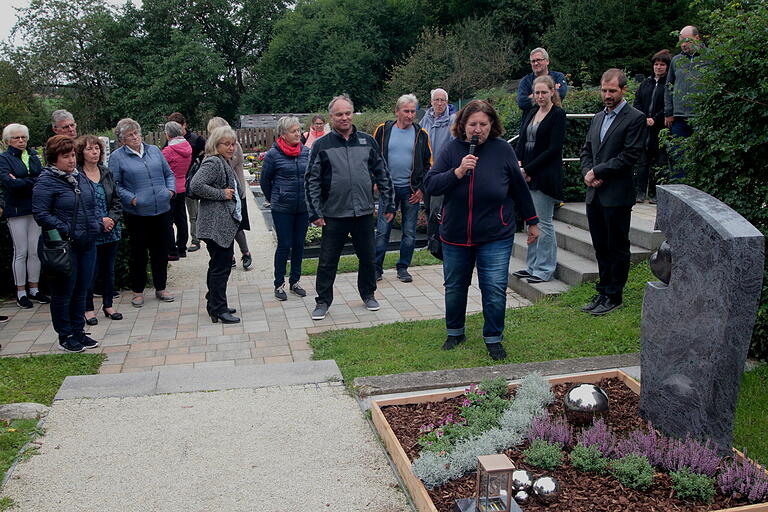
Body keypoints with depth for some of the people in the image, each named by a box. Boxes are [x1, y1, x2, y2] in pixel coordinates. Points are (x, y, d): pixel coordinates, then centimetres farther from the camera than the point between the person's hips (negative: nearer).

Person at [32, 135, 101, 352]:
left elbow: (92, 205, 22)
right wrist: (65, 231, -19)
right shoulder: (46, 182, -10)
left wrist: (96, 224, 7)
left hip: (87, 244, 7)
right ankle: (65, 336, 16)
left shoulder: (80, 177, 12)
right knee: (63, 293, 4)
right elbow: (40, 213, -15)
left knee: (81, 291, 14)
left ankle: (78, 331, 26)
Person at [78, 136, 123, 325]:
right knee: (90, 271, 0)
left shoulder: (107, 173, 8)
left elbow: (117, 201, 10)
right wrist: (100, 221, -16)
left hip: (111, 231, 5)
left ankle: (108, 305, 26)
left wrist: (112, 219, -7)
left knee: (109, 270, 14)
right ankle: (88, 309, 13)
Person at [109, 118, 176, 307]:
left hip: (162, 210, 4)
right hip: (136, 212, -3)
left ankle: (160, 288, 24)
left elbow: (169, 173, 17)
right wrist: (131, 199, -16)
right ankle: (138, 291, 19)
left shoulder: (154, 150, 12)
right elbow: (115, 185, -4)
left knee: (161, 249, 11)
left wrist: (170, 189, 0)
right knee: (138, 252, 6)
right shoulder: (117, 157, -1)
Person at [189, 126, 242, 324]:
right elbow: (196, 185, -27)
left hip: (225, 224, 11)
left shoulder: (223, 162, 17)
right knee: (221, 266, -6)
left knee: (218, 265, 16)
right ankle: (218, 309, 0)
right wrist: (221, 194, -21)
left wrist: (230, 193, 11)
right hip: (217, 224, -11)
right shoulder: (212, 163, -15)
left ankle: (214, 305, 26)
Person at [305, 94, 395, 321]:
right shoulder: (321, 145, 0)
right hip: (333, 214, -2)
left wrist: (389, 205, 7)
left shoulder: (367, 142, 6)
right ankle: (323, 300, 19)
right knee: (328, 260, 5)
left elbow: (382, 174, 10)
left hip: (364, 212, 2)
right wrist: (315, 212, -7)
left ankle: (368, 294, 32)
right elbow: (311, 181, -1)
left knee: (368, 257, 13)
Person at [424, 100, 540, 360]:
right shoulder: (452, 149, -2)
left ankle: (493, 338, 17)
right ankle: (455, 333, 35)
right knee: (454, 287, 14)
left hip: (495, 238, -2)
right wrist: (458, 171, -22)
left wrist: (532, 221, 11)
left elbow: (519, 188, 5)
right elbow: (430, 185, -8)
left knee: (495, 290, -2)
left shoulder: (502, 149, -3)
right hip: (455, 236, 2)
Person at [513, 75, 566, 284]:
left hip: (545, 175, -7)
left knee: (543, 223, -3)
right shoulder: (531, 113, 15)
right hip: (527, 175, 7)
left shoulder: (558, 114, -6)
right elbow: (522, 142, 14)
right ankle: (532, 266, 21)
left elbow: (554, 148, -13)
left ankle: (545, 269, 7)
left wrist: (528, 169, -14)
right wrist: (519, 165, -4)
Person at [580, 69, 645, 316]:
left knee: (617, 248, 3)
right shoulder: (598, 117, 16)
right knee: (601, 247, 14)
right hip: (594, 194, 7)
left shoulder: (635, 118, -7)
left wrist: (598, 171, -12)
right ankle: (602, 292, 24)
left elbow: (630, 155, -14)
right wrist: (587, 172, -2)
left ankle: (613, 296, 12)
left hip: (617, 195, -7)